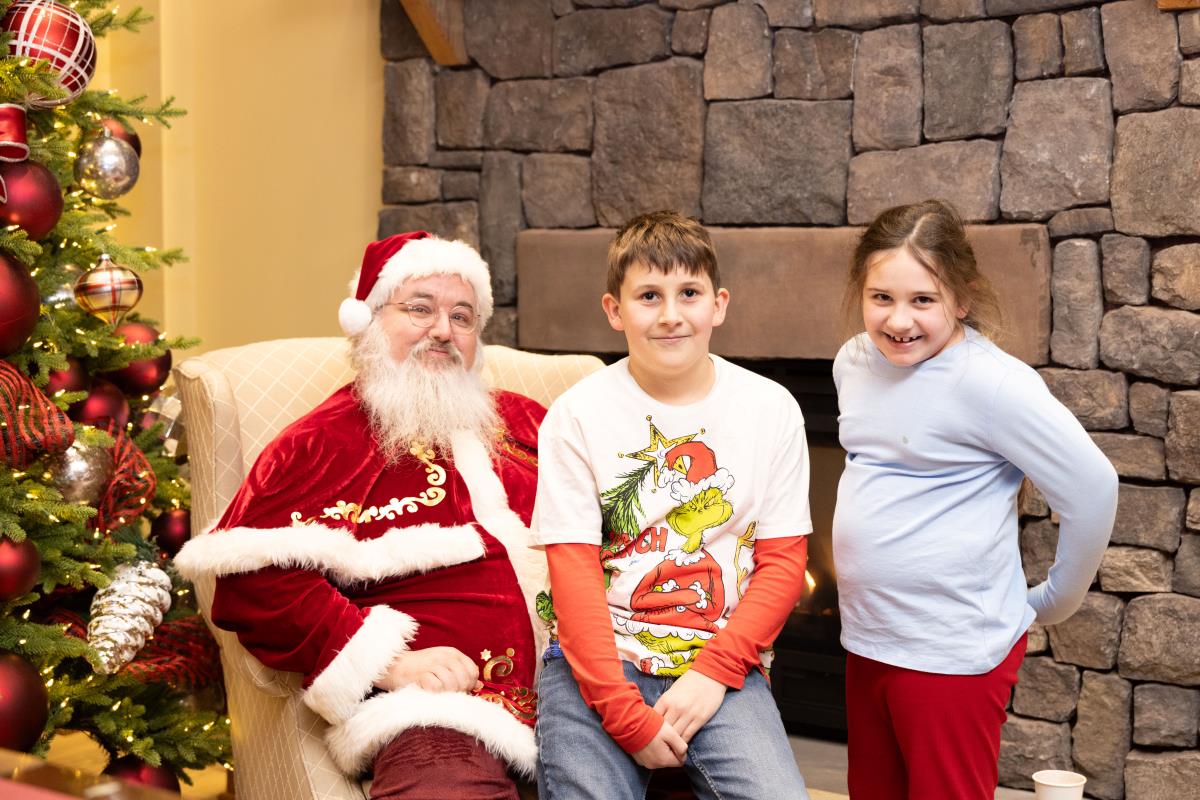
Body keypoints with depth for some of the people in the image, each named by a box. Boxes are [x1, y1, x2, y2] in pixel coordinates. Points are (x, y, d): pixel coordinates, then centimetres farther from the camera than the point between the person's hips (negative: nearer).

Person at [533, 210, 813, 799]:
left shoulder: (772, 409, 3)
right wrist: (626, 715, -14)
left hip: (721, 665, 1)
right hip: (599, 661, -1)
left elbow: (782, 562, 3)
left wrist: (714, 672, -10)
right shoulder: (577, 415, -2)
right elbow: (574, 573, -6)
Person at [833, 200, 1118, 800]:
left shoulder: (990, 383, -19)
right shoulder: (853, 362, 3)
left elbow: (1092, 492, -15)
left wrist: (1054, 602, -4)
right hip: (867, 637, 7)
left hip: (952, 653, -7)